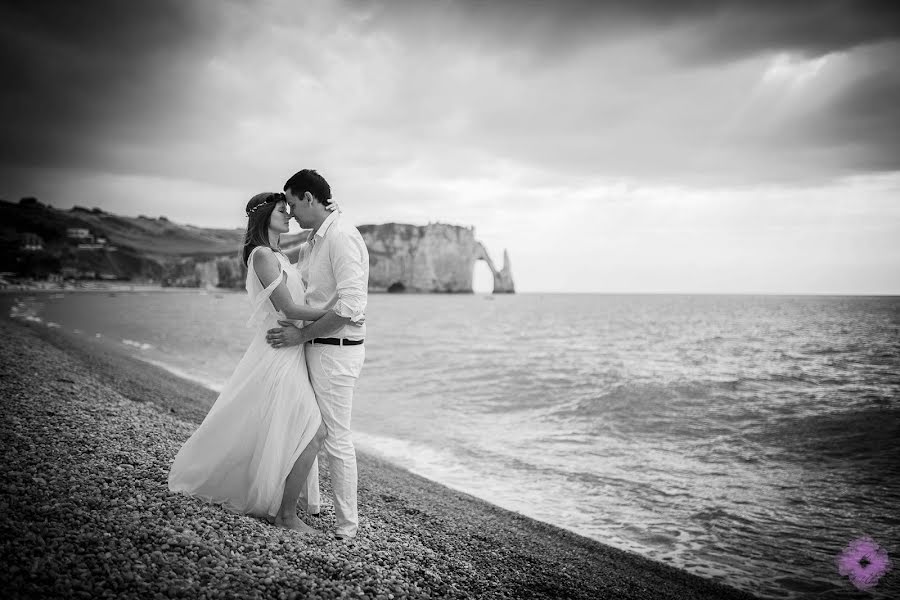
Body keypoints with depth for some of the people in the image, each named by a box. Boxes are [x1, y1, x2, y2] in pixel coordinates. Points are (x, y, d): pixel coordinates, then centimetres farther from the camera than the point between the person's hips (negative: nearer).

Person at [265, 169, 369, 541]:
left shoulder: (342, 237, -19)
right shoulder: (315, 240, 11)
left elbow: (351, 306, -26)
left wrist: (301, 334, -19)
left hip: (336, 350, -10)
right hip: (315, 346, 10)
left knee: (336, 437, -1)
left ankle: (347, 525, 13)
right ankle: (307, 500, 37)